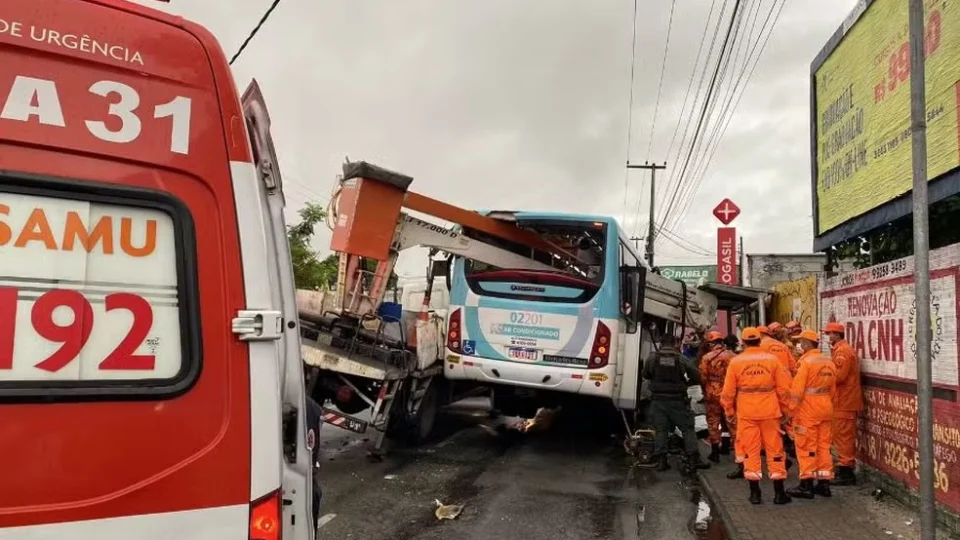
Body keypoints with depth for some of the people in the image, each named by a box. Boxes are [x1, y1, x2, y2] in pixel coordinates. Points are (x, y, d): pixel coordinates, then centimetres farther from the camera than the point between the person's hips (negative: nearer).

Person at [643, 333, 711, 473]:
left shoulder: (651, 358, -4)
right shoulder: (682, 360, -7)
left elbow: (645, 375, 9)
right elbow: (697, 377, -4)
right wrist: (685, 383, 12)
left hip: (658, 399, 2)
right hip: (677, 400, -1)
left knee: (660, 430, 7)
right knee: (687, 428, 8)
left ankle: (661, 460, 6)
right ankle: (694, 459, 7)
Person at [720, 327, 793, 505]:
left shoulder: (736, 361, -2)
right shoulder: (772, 359, -1)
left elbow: (728, 391, 0)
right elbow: (784, 388, 0)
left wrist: (729, 412, 12)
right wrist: (783, 408, 13)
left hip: (746, 412, 0)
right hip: (770, 411, 0)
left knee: (750, 451, 7)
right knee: (774, 450, 9)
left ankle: (754, 493, 10)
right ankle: (779, 492, 14)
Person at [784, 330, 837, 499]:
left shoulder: (806, 361, -14)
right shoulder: (829, 362, 8)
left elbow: (797, 390, -17)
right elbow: (832, 389, 13)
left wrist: (791, 411, -11)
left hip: (807, 410, -7)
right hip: (825, 409, 7)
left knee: (806, 447, 0)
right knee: (823, 445, 12)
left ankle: (806, 485, 3)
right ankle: (824, 483, 17)